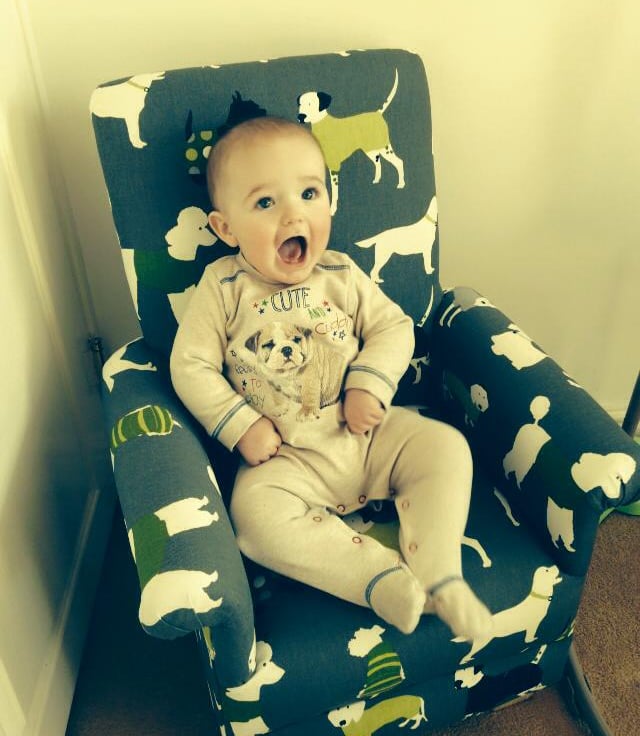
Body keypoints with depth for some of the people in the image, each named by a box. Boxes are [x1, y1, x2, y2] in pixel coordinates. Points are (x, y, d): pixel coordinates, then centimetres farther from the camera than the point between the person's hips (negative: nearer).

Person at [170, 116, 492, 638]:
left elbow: (392, 326, 2)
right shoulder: (224, 287, -6)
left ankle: (438, 577, -9)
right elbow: (191, 366, -6)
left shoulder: (341, 274, 1)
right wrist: (241, 426, -16)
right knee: (255, 513, -29)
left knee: (445, 446, -14)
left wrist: (370, 385, -16)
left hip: (366, 433, 3)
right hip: (285, 456, -2)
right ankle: (381, 576, -22)